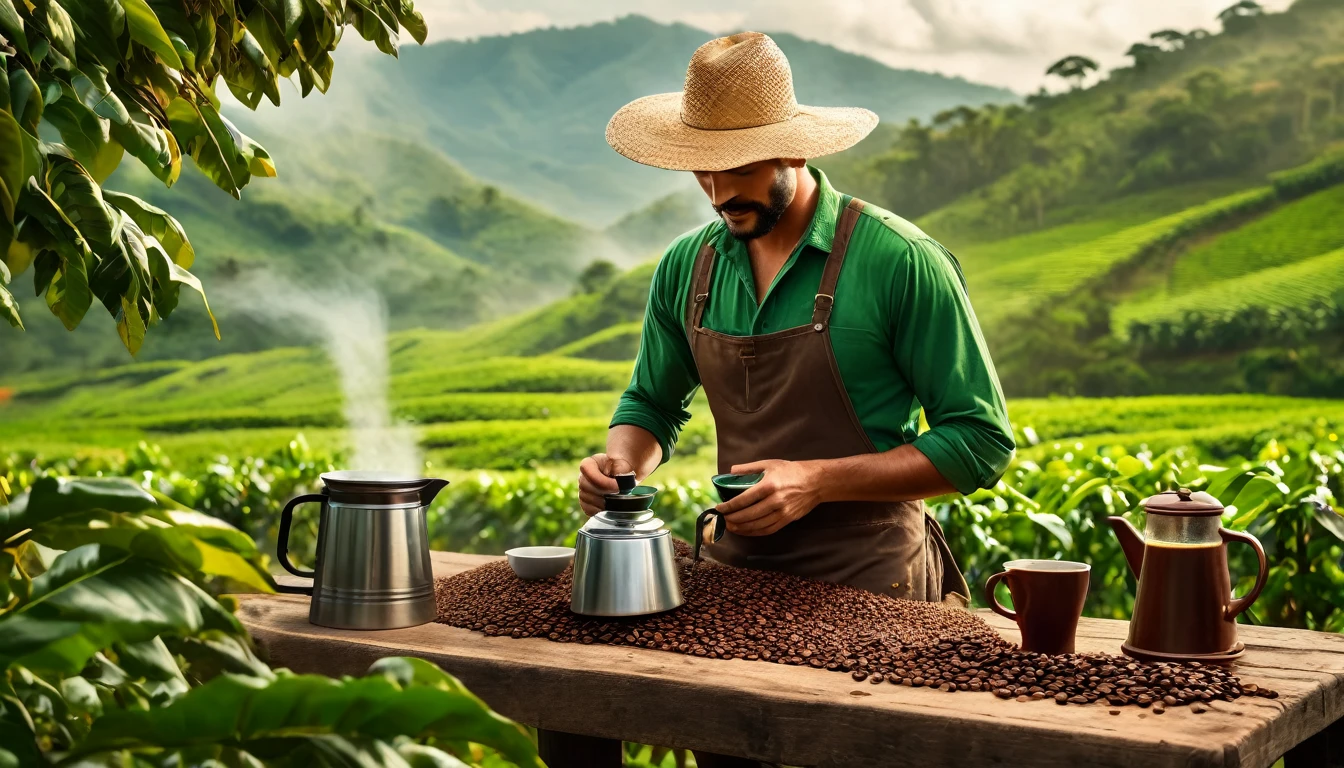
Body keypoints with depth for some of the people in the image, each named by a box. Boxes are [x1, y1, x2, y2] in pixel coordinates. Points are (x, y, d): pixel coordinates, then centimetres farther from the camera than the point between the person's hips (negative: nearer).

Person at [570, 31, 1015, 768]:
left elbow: (981, 442, -12)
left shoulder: (900, 261, -14)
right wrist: (621, 458, -6)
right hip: (737, 571, 5)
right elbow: (652, 404, 17)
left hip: (867, 588, -4)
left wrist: (817, 481, -20)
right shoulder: (686, 268, 3)